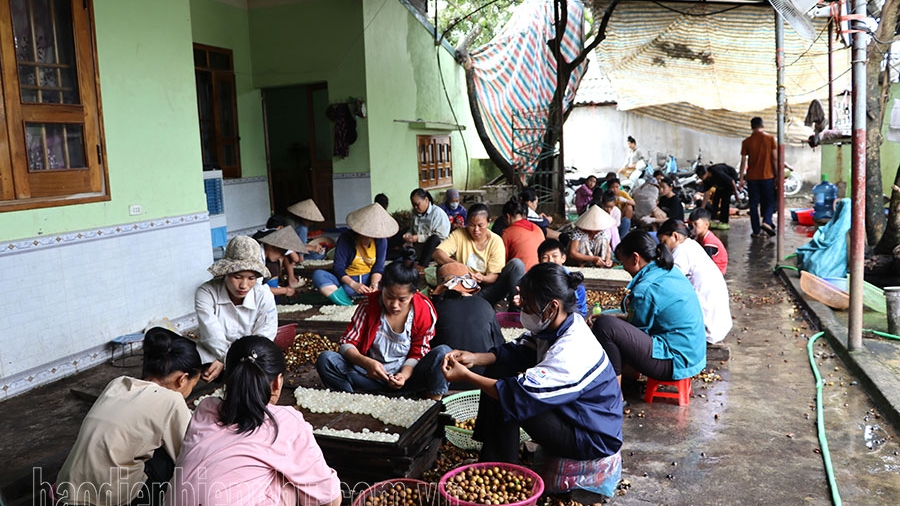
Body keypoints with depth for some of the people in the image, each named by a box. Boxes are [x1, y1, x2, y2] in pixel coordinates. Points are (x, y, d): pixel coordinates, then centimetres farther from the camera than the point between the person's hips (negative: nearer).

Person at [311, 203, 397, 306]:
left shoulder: (381, 240, -6)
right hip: (346, 279, -1)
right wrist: (353, 284, -31)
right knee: (317, 274, -28)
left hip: (369, 279, 2)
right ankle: (347, 304, -45)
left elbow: (378, 267, -5)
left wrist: (374, 284, -25)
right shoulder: (346, 239, -13)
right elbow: (338, 268, -16)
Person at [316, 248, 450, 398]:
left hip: (405, 375, 0)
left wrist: (405, 375, -25)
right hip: (371, 374, 1)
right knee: (325, 359, -24)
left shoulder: (425, 311, -11)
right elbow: (347, 343, -9)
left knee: (443, 353, -27)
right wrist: (366, 363, -30)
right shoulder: (369, 303, -10)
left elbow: (418, 354, -3)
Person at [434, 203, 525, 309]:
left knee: (517, 264, -20)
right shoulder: (458, 234, -4)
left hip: (487, 290, 1)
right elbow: (437, 254, -17)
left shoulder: (496, 241, -5)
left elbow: (494, 276, -8)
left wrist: (482, 278, -32)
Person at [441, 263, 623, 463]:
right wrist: (474, 358, -13)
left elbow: (520, 394, -34)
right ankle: (488, 457, 11)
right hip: (571, 411, 10)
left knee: (504, 401, -23)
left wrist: (467, 376, -28)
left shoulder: (570, 353, -32)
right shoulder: (553, 325, -4)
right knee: (498, 371, 3)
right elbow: (517, 351, 3)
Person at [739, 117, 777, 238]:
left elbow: (743, 162, -1)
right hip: (768, 176, -1)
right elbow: (775, 159, -3)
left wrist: (741, 179, 5)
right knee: (770, 201, 12)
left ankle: (756, 231, 6)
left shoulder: (746, 142, -1)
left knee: (754, 204, 6)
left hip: (752, 177, 1)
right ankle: (766, 222, -11)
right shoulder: (770, 139, -2)